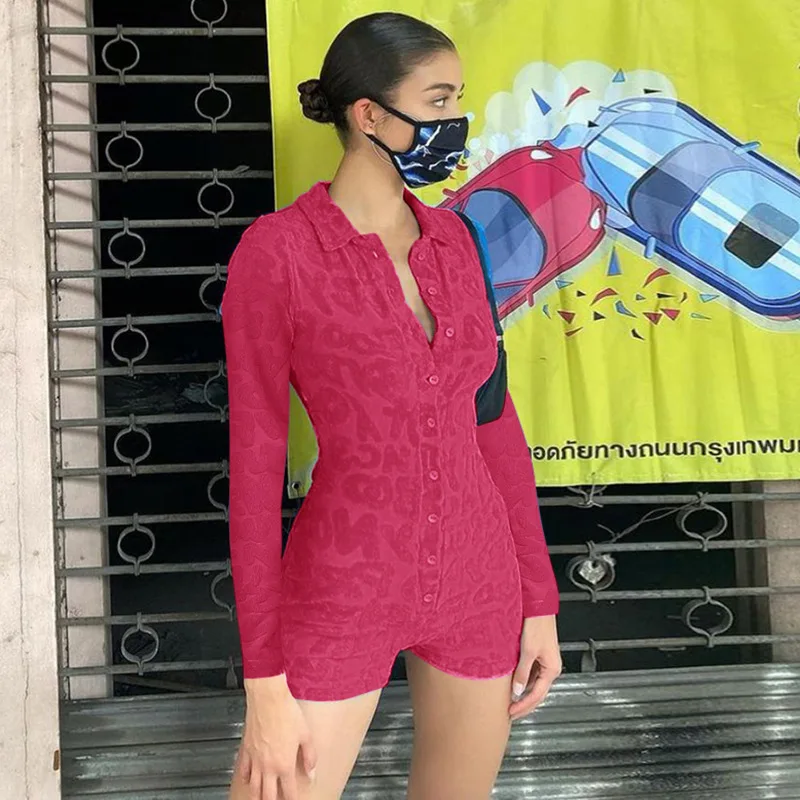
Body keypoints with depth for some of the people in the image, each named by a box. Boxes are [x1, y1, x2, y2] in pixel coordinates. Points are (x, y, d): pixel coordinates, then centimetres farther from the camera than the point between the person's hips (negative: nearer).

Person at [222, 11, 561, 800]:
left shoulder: (450, 238, 4)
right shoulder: (277, 248, -13)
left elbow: (492, 419, 7)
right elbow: (254, 462, -12)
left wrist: (539, 598, 8)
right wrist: (265, 677, -10)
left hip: (477, 585, 5)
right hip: (339, 592, -5)